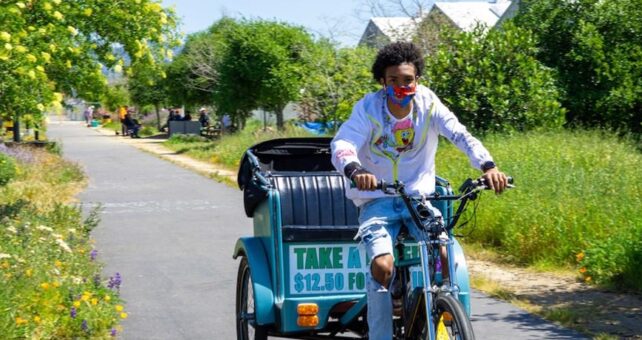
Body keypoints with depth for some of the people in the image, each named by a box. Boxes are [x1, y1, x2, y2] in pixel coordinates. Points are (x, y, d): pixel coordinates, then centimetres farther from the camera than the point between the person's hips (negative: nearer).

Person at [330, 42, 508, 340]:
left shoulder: (428, 104, -5)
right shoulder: (368, 108, -11)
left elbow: (461, 136, -17)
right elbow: (342, 144, -25)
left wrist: (487, 166, -36)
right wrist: (355, 171, -48)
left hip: (418, 197, 2)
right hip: (377, 200, -2)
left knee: (445, 257, -21)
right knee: (382, 265, -25)